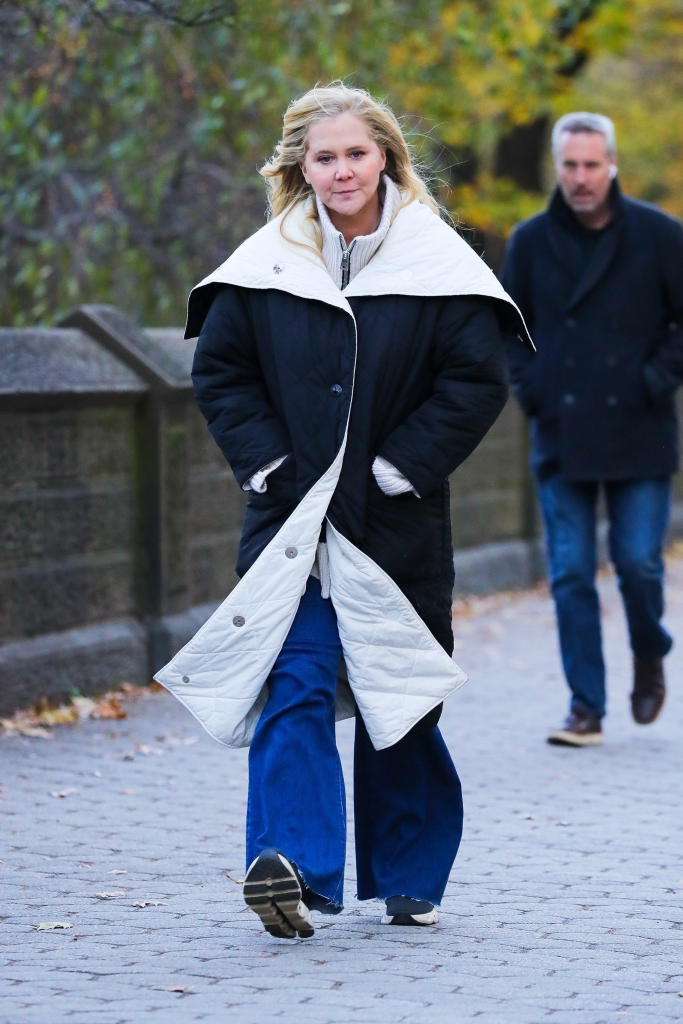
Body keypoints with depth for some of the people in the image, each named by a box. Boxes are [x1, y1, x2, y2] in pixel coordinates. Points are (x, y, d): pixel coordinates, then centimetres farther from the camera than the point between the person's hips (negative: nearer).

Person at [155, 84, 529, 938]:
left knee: (398, 700, 9)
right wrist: (266, 464, -4)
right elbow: (218, 371, 7)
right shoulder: (265, 265, 1)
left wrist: (402, 467, -9)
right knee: (295, 687, -12)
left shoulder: (435, 262, -3)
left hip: (395, 522, 0)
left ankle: (408, 879, 22)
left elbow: (478, 379, -3)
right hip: (292, 517, 0)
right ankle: (292, 865, -21)